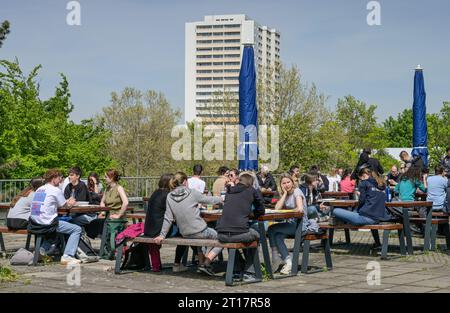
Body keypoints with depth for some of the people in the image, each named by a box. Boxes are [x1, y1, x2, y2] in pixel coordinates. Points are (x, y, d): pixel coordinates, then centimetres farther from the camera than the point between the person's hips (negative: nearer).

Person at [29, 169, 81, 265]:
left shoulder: (39, 189, 17)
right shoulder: (56, 190, -6)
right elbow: (66, 206, 4)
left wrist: (68, 202, 27)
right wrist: (70, 203, 26)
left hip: (34, 223, 8)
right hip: (47, 223, -8)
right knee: (77, 229, 0)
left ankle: (43, 250, 28)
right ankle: (67, 256, -12)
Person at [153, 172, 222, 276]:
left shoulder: (170, 197, 0)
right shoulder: (192, 192, -10)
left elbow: (168, 218, 0)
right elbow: (209, 200, 4)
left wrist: (162, 235, 8)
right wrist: (220, 198, 23)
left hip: (185, 234, 6)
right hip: (199, 231, -6)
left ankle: (201, 262, 29)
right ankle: (206, 263, -2)